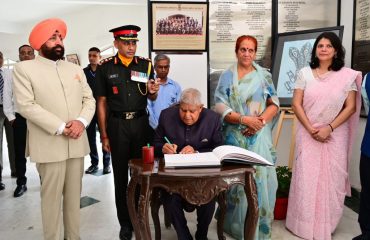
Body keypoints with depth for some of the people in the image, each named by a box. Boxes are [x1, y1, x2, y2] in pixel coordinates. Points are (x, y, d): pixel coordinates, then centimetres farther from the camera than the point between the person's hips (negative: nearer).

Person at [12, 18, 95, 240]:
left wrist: (81, 121, -11)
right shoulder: (24, 68, 0)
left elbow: (89, 99, 9)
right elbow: (26, 105, -11)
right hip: (49, 145, -4)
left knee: (74, 195, 12)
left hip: (77, 143, 5)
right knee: (52, 196, 3)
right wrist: (60, 128, -17)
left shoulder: (76, 69, 16)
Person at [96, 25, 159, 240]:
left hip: (141, 122, 1)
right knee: (121, 175, 8)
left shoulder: (145, 65, 3)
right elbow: (102, 103, 0)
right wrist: (104, 135, -3)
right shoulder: (105, 68, -1)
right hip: (117, 124, -1)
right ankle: (125, 223, 22)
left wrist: (153, 91, -13)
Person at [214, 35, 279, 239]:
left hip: (259, 136, 1)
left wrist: (261, 122, -12)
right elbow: (220, 107, -6)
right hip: (235, 137, -1)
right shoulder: (227, 76, 2)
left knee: (260, 179, 1)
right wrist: (245, 119, -16)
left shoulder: (264, 75, 7)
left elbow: (274, 104, 5)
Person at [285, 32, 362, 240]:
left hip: (335, 135, 0)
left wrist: (329, 128, -13)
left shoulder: (348, 75, 0)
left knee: (331, 179, 6)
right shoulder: (304, 73, 1)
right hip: (308, 134, 0)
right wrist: (311, 129, -10)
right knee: (306, 177, 3)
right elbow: (296, 104, -2)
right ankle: (305, 223, 19)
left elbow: (350, 107, -2)